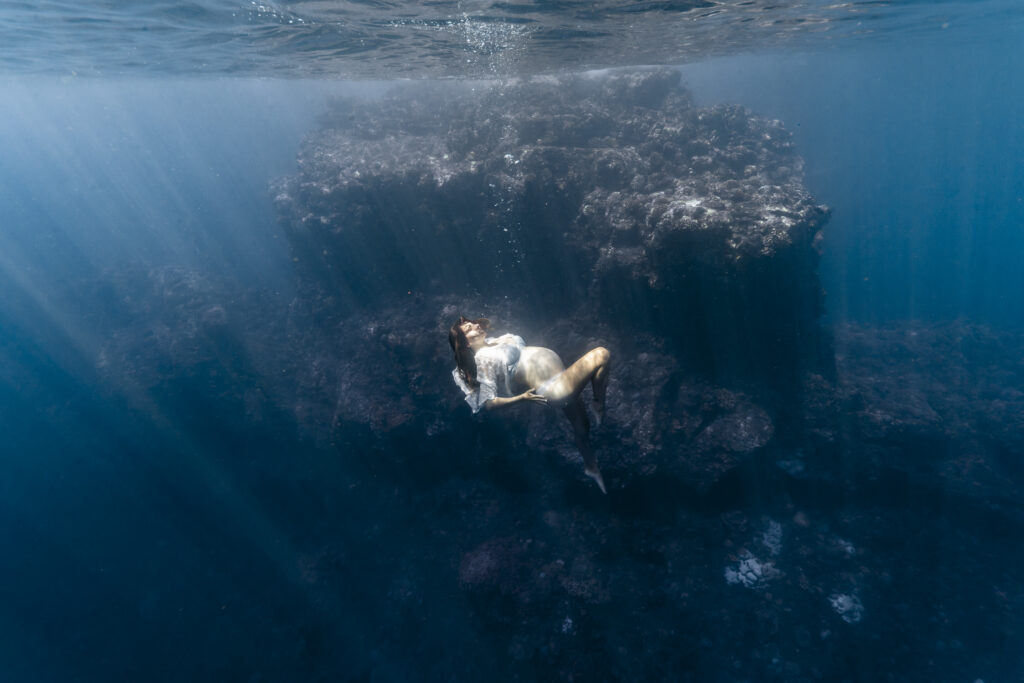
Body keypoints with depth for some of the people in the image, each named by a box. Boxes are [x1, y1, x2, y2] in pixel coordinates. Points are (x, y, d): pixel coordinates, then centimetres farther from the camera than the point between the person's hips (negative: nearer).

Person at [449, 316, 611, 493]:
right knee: (600, 355, -18)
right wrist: (522, 397, -20)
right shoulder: (483, 360, -13)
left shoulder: (496, 341, 12)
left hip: (562, 378, 9)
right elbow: (489, 403, -16)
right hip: (554, 388, -9)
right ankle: (599, 406, 3)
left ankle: (591, 466, 49)